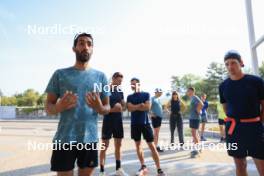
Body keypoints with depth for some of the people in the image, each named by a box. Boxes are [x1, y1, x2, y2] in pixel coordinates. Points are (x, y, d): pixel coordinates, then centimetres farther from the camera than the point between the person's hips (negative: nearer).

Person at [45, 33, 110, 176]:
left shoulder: (100, 76, 4)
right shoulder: (60, 74, 1)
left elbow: (107, 109, 6)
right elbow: (48, 107, 3)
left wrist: (99, 107, -17)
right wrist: (59, 107, -20)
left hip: (90, 139, 2)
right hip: (64, 139, -1)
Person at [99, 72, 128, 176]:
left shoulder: (120, 91, 10)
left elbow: (124, 106, 12)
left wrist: (120, 108, -10)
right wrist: (112, 109, -22)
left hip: (118, 120, 6)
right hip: (108, 120, -6)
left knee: (118, 145, 13)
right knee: (105, 146, 2)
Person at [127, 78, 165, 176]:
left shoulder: (146, 94, 3)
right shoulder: (130, 97, 9)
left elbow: (147, 107, -10)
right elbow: (129, 108, -6)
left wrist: (135, 107, -7)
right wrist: (140, 105, -11)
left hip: (145, 123, -3)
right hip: (134, 124, 3)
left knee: (152, 146, -3)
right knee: (138, 145, 9)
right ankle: (143, 167, 23)